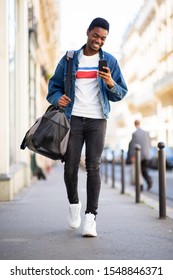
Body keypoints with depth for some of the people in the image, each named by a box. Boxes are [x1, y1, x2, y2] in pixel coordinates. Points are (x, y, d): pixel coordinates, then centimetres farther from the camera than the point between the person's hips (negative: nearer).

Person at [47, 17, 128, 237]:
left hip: (97, 120, -1)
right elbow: (54, 85, 14)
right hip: (74, 118, 1)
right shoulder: (69, 59, 9)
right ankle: (73, 203, 26)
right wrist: (58, 98, -8)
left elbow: (121, 93, 7)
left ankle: (90, 216, -5)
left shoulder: (110, 61, 8)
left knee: (93, 167, -8)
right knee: (70, 166, -1)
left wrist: (110, 83, -14)